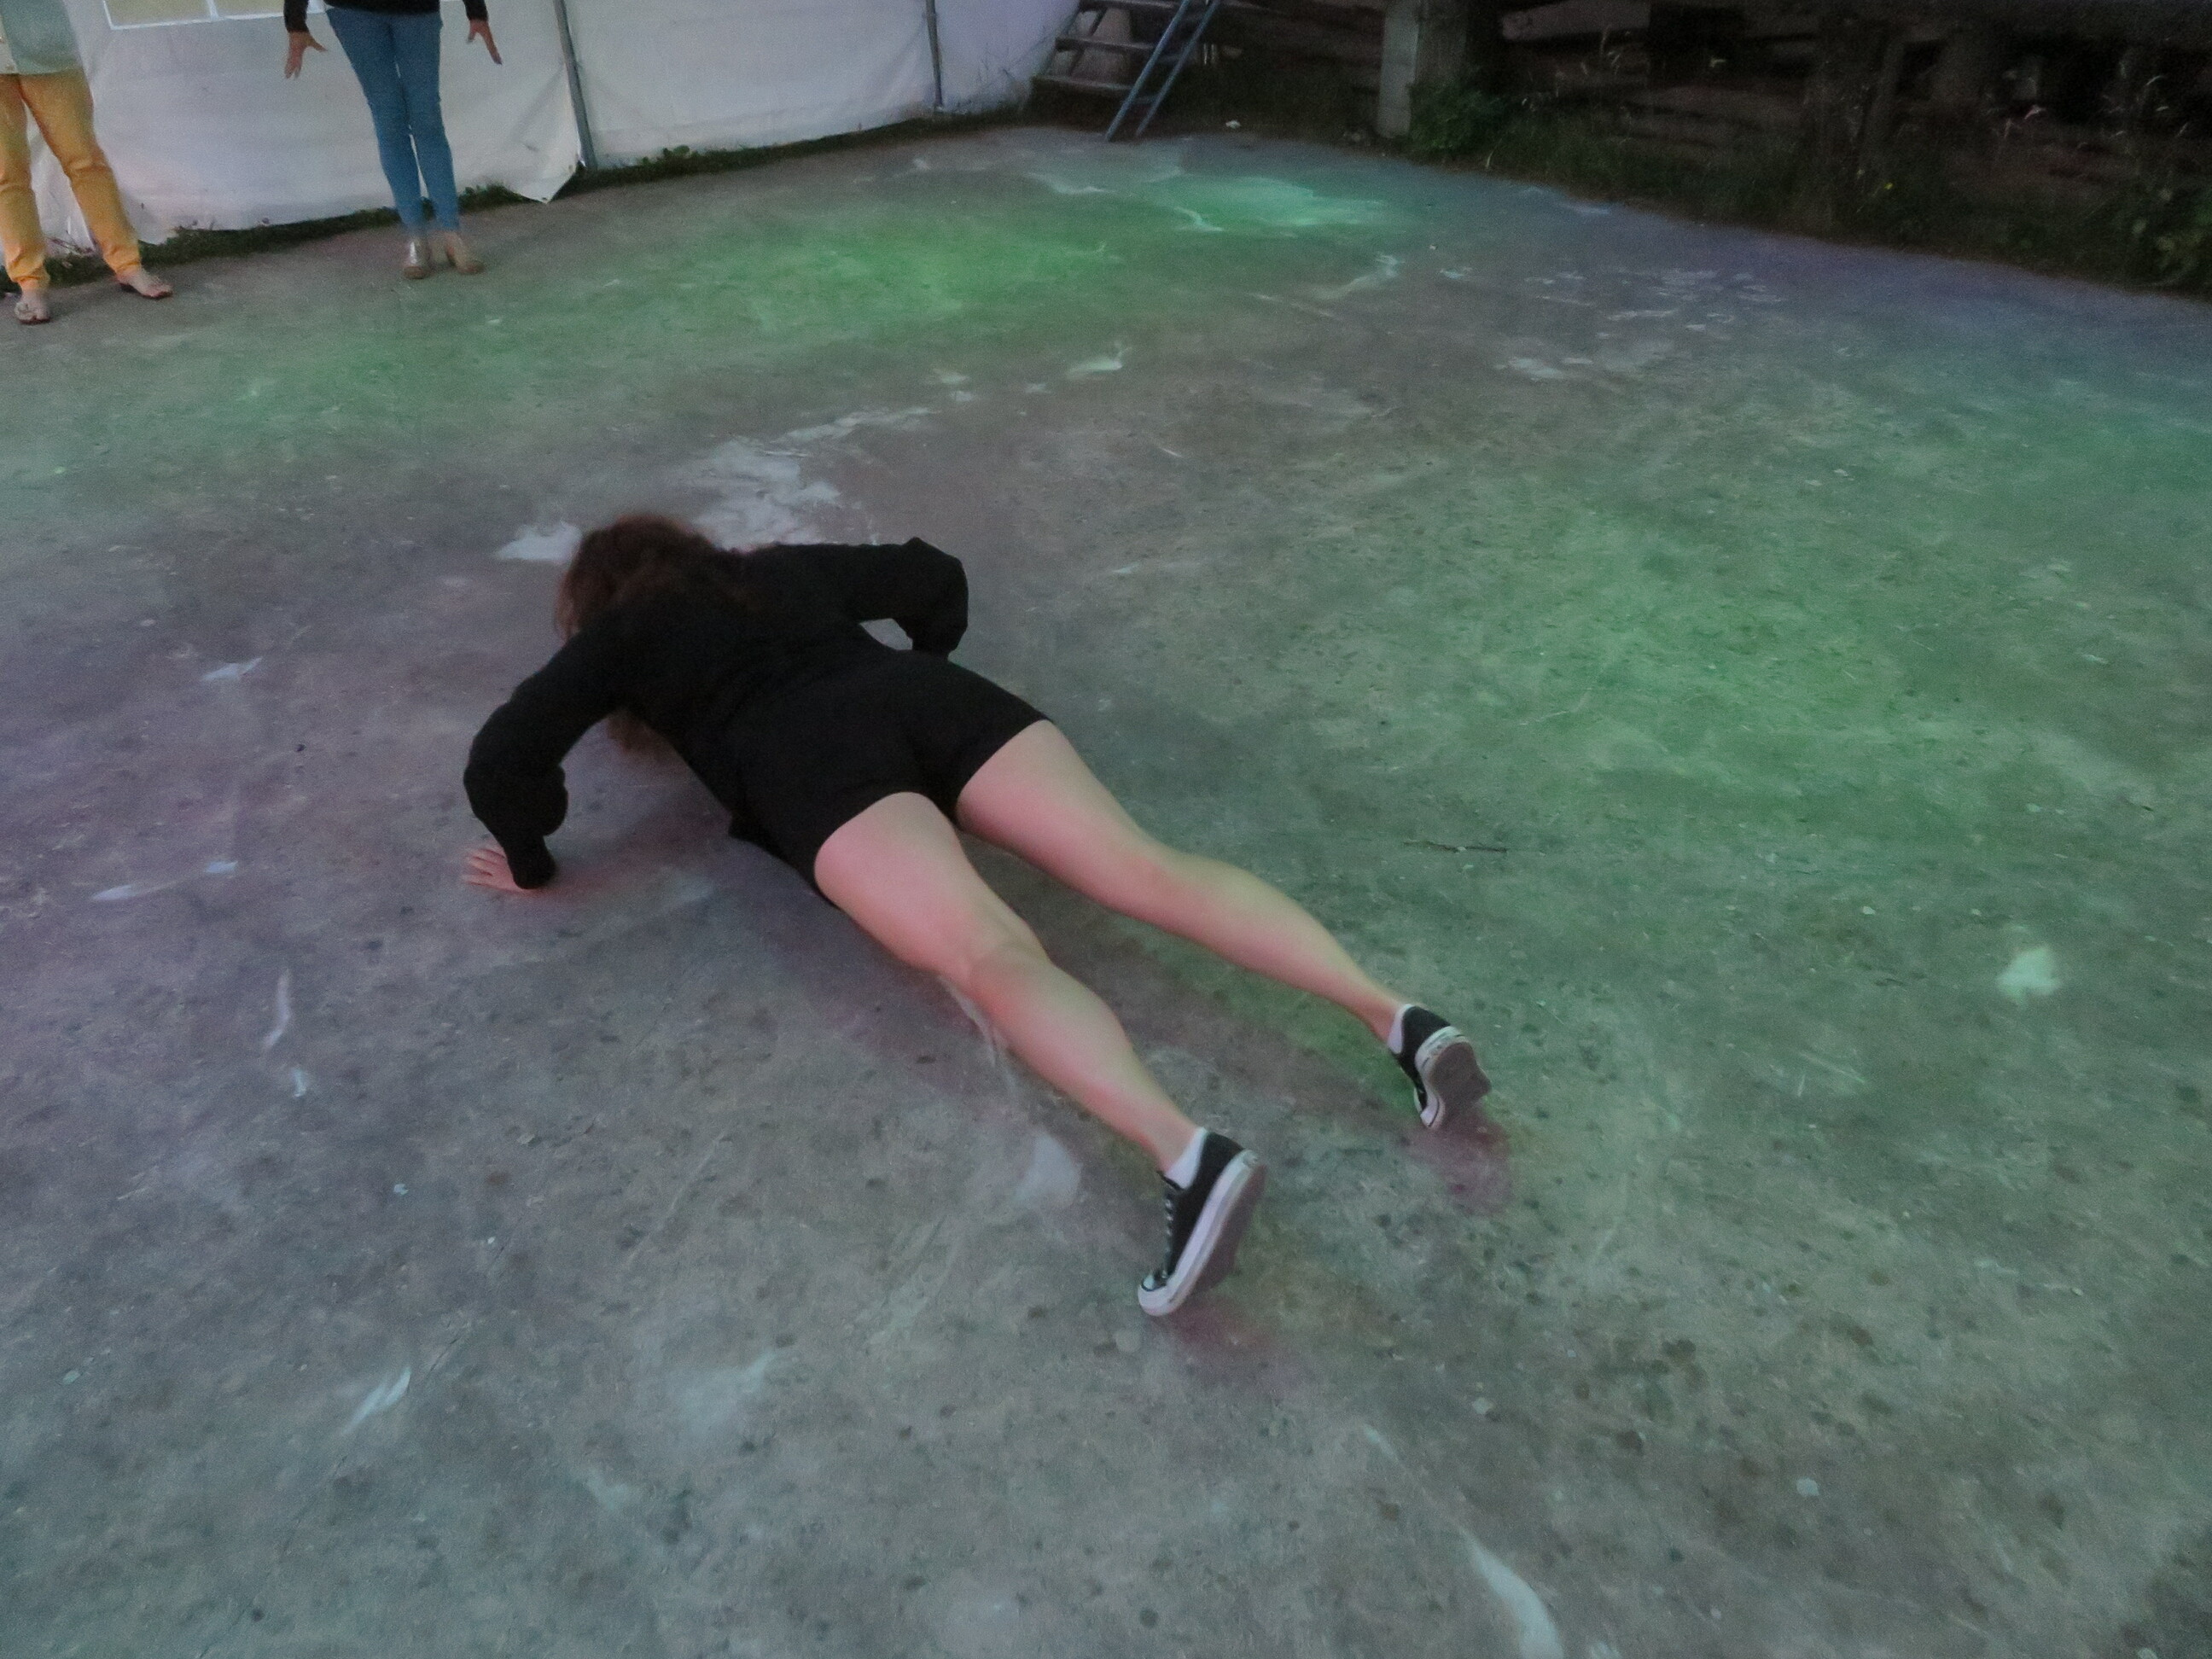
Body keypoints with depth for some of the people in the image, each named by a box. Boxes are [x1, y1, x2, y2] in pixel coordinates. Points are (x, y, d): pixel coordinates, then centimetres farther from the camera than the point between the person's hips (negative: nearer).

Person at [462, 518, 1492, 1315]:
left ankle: (1186, 1156, -51)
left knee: (991, 955, -27)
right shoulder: (784, 569, 37)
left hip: (814, 758, -4)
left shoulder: (624, 633, 25)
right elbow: (936, 579, 38)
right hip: (929, 695, 5)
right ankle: (1396, 1016, -30)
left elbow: (502, 759, 13)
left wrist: (530, 863, 28)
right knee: (1149, 871, -13)